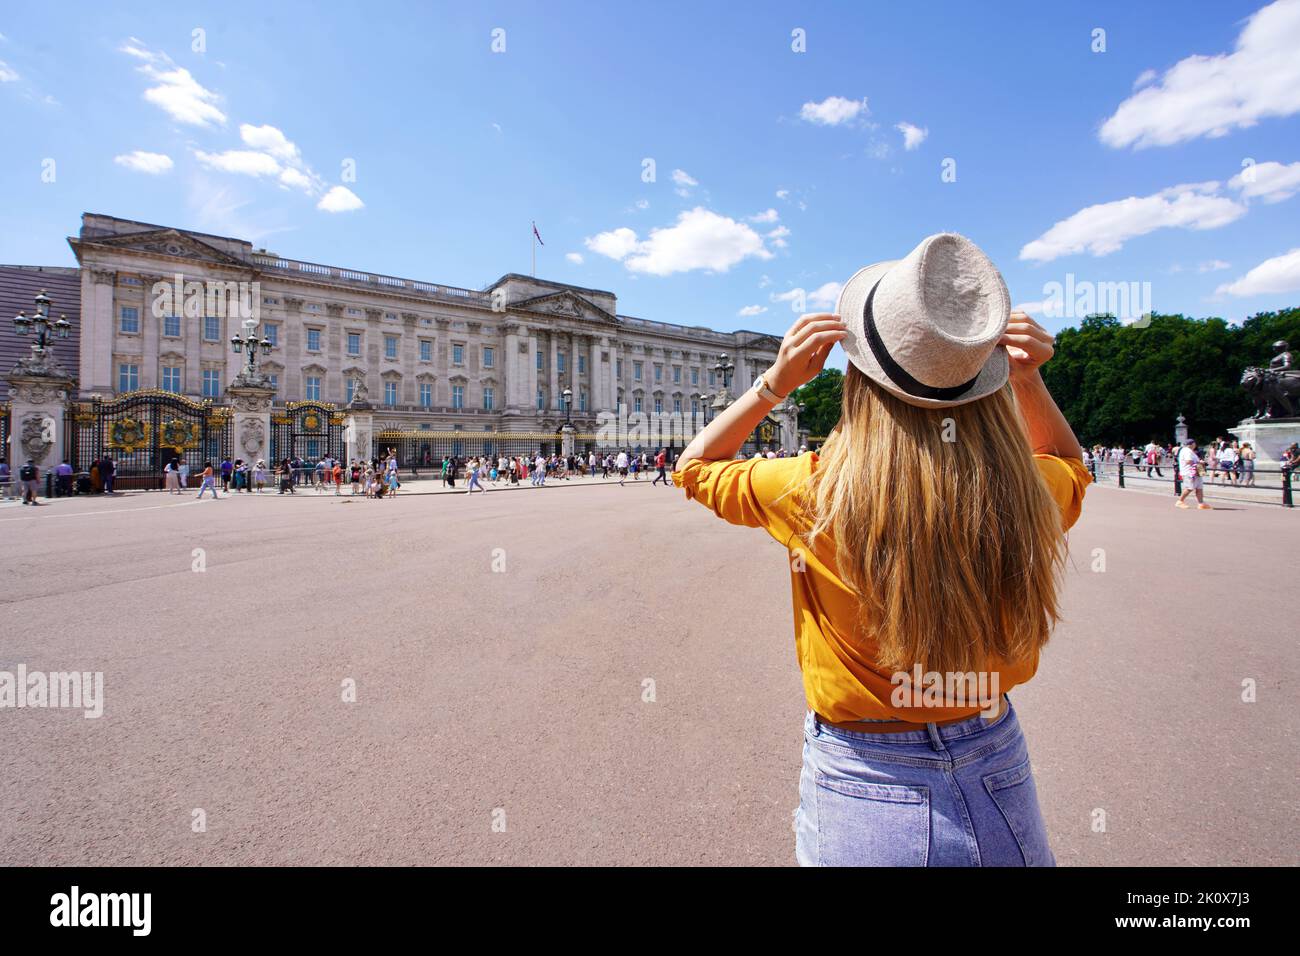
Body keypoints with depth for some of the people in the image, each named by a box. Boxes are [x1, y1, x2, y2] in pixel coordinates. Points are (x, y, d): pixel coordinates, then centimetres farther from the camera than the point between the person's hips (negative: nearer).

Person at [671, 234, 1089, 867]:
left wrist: (777, 381, -14)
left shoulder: (815, 492, -26)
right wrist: (1028, 380, -4)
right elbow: (1070, 466, 13)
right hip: (996, 778, 4)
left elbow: (695, 465, -5)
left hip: (860, 792, -3)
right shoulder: (1025, 493, -16)